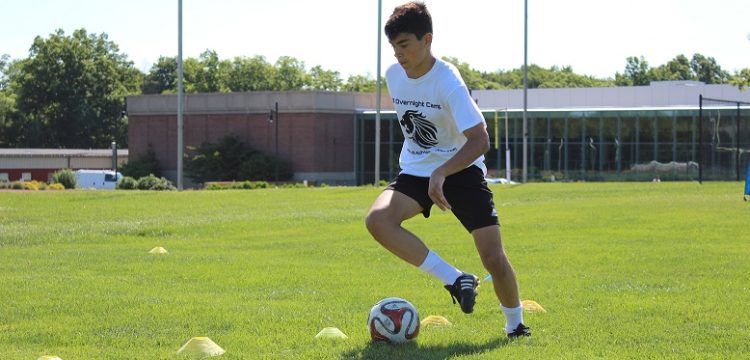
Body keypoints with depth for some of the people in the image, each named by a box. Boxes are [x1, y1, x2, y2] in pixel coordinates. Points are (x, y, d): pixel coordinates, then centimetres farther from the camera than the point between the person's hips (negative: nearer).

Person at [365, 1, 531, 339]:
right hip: (415, 172, 5)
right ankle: (455, 280, -18)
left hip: (462, 170, -5)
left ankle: (515, 325, 19)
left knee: (493, 257, -10)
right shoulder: (393, 75, -3)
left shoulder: (447, 81, -21)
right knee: (377, 219, -26)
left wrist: (441, 173, -40)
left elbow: (480, 140, -28)